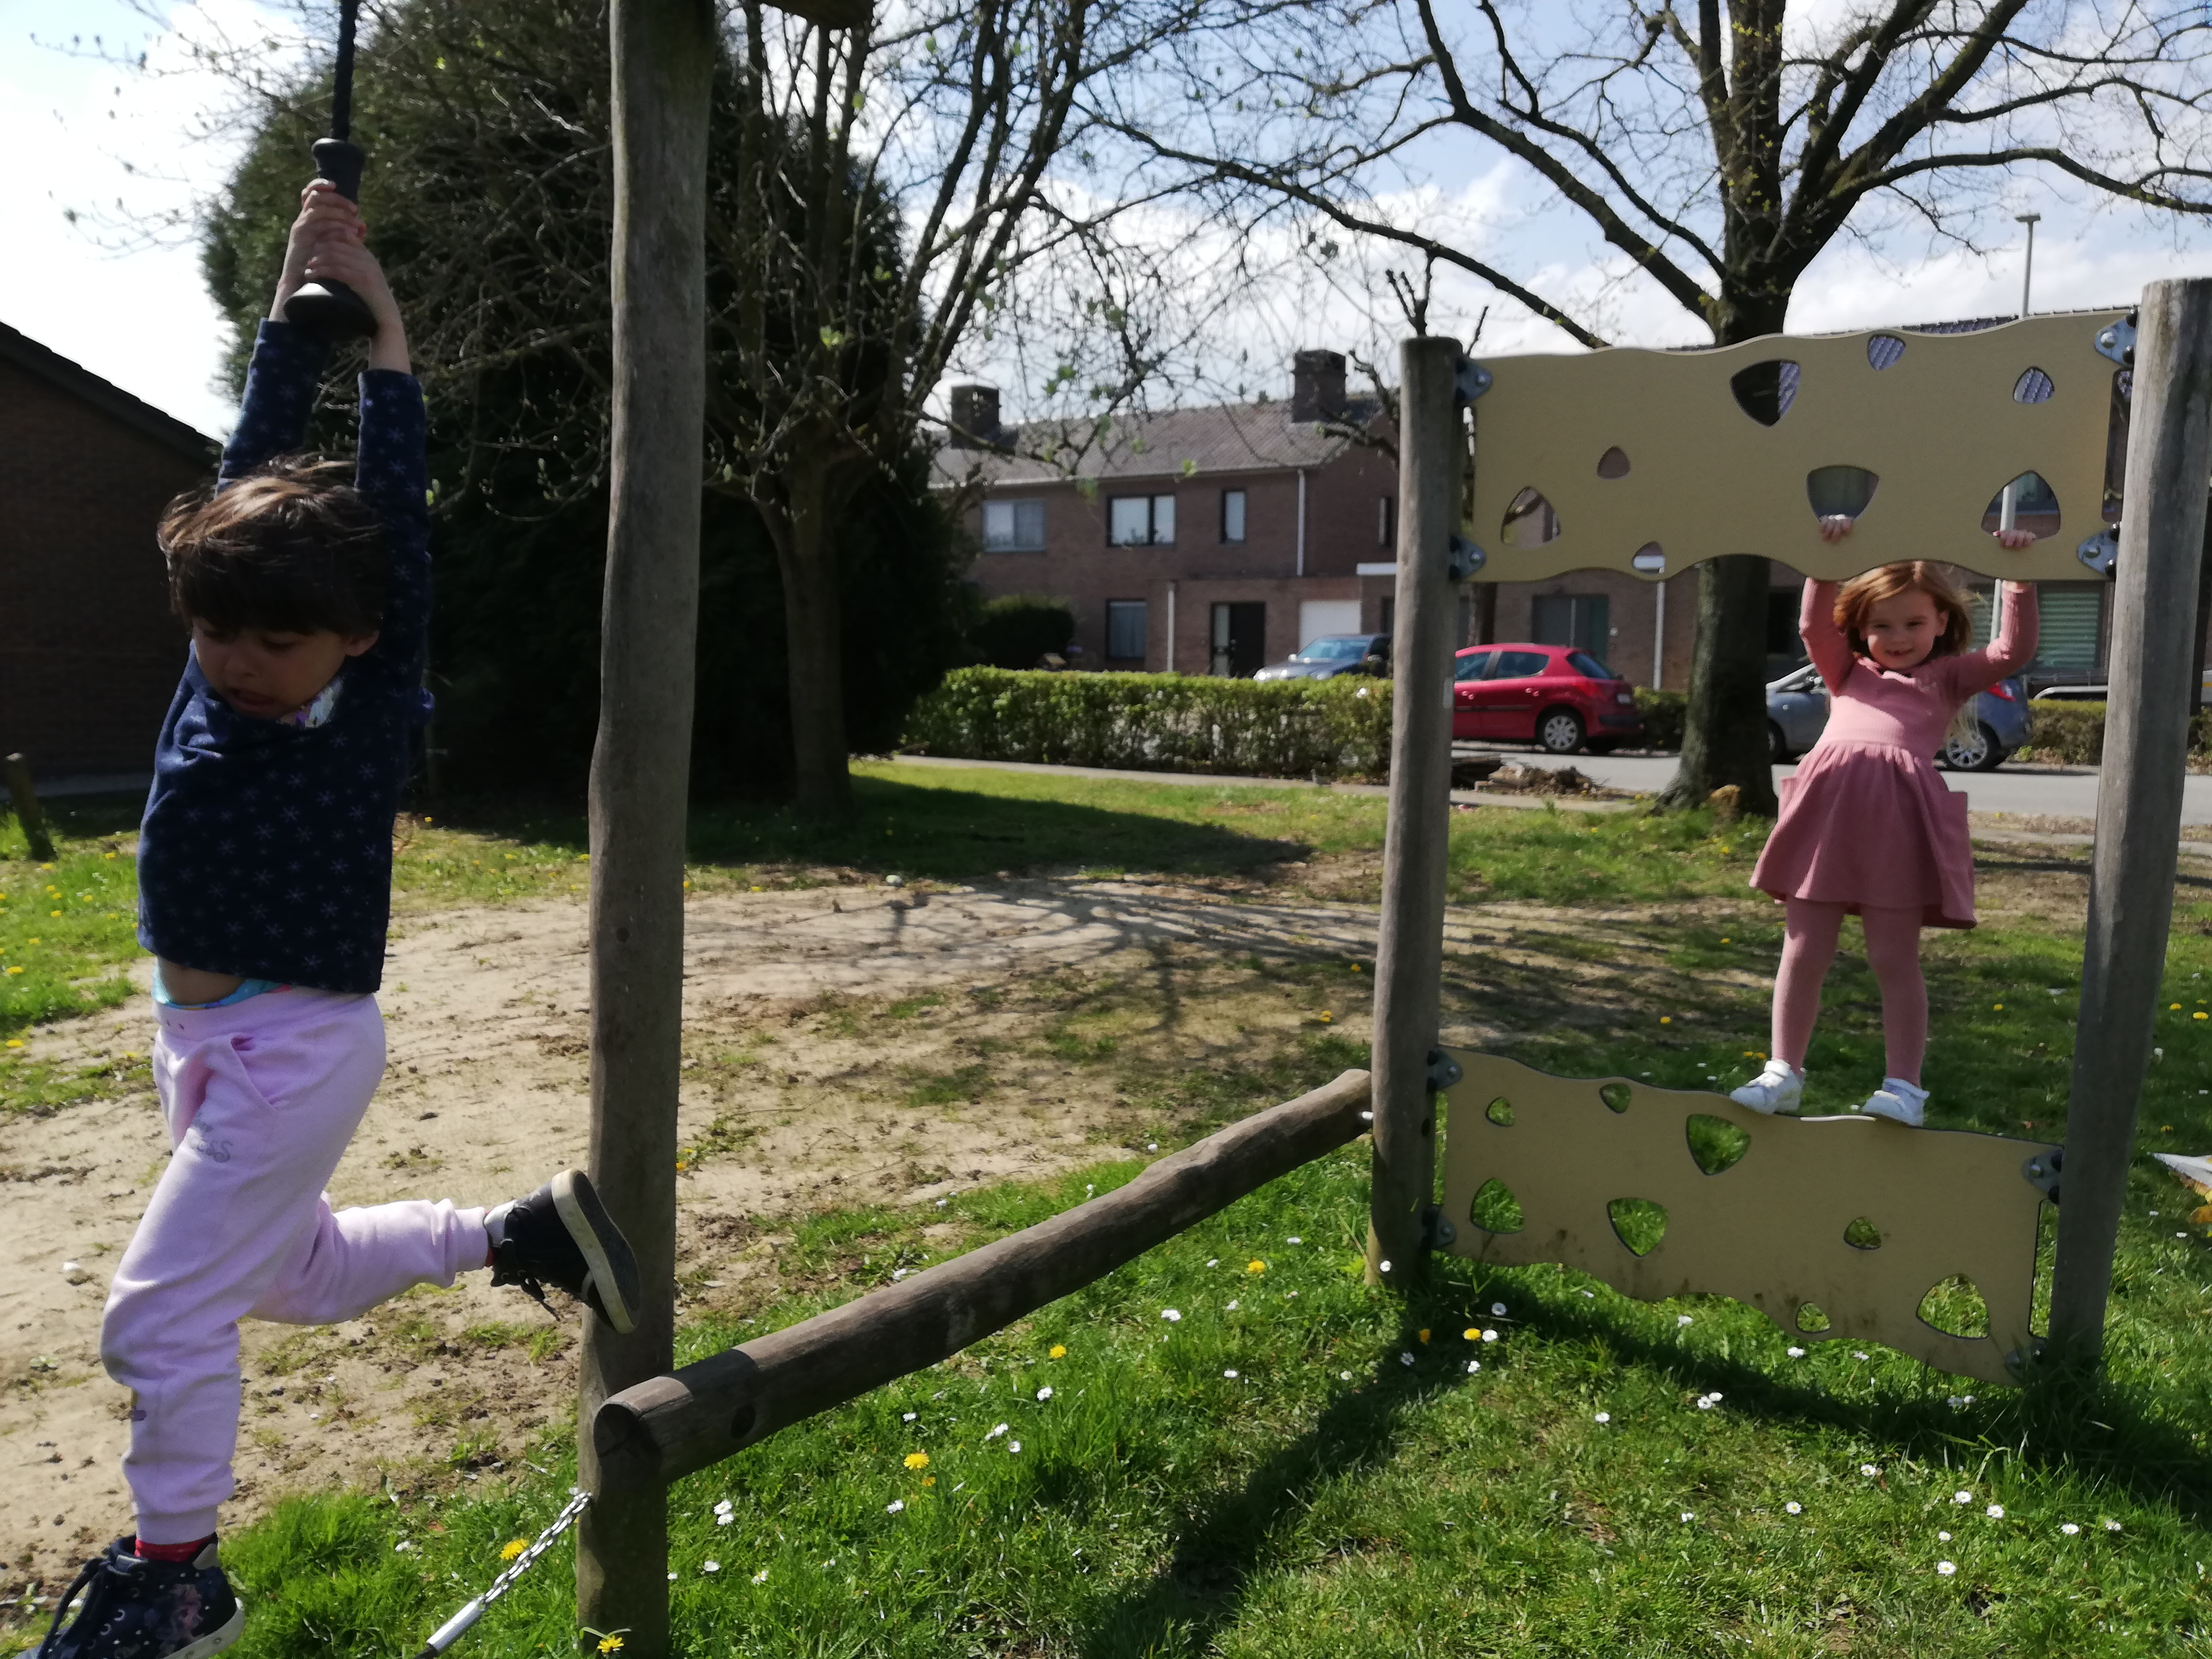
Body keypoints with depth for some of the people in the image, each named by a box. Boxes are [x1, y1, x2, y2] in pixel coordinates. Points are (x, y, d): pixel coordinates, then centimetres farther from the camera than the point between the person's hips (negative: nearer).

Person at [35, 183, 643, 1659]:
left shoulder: (381, 702, -14)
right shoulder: (217, 668, -1)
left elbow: (399, 517, -13)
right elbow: (257, 464, 2)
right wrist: (293, 299, 1)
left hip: (299, 1048, -7)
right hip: (201, 1035, 7)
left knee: (163, 1314, -2)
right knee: (293, 1272, 22)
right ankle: (522, 1234, 36)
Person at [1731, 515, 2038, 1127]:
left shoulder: (1950, 677, 22)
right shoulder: (1849, 673, 27)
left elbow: (2014, 651, 11)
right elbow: (1814, 627, 15)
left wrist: (2019, 582, 5)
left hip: (1899, 812, -2)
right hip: (1828, 803, 2)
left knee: (1894, 958, 0)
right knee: (1804, 952, 5)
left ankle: (1904, 1085, 7)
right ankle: (1784, 1073, 14)